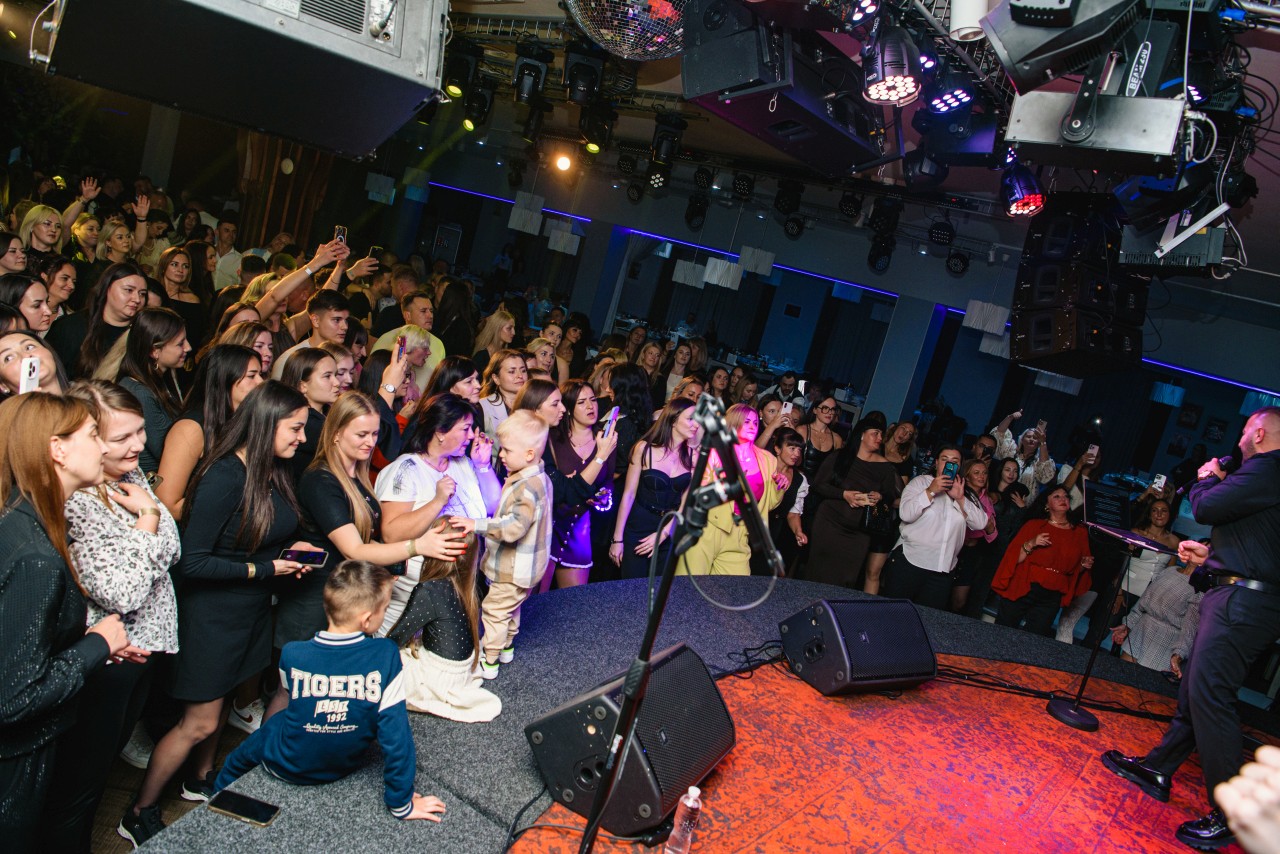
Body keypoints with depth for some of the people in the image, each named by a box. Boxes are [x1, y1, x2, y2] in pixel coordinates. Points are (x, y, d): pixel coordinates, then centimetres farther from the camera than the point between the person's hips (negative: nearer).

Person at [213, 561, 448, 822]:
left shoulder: (292, 655, -25)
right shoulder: (386, 655, -30)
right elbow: (396, 734, -27)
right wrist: (401, 805, -16)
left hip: (287, 767, -1)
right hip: (343, 767, 2)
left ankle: (217, 797, 51)